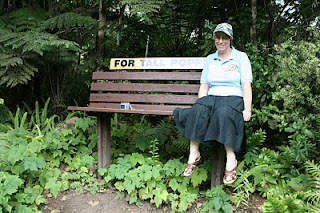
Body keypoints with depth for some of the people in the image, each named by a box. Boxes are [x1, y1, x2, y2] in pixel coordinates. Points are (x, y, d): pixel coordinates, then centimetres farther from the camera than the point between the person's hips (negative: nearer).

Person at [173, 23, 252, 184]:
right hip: (212, 97, 3)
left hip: (234, 98, -3)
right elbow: (204, 86, 15)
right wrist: (199, 104, -2)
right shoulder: (209, 59, 21)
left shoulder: (241, 57, 9)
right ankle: (194, 154, -27)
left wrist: (247, 109, -16)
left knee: (224, 112, -39)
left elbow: (246, 85, -2)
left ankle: (231, 158, -33)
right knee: (199, 110, -32)